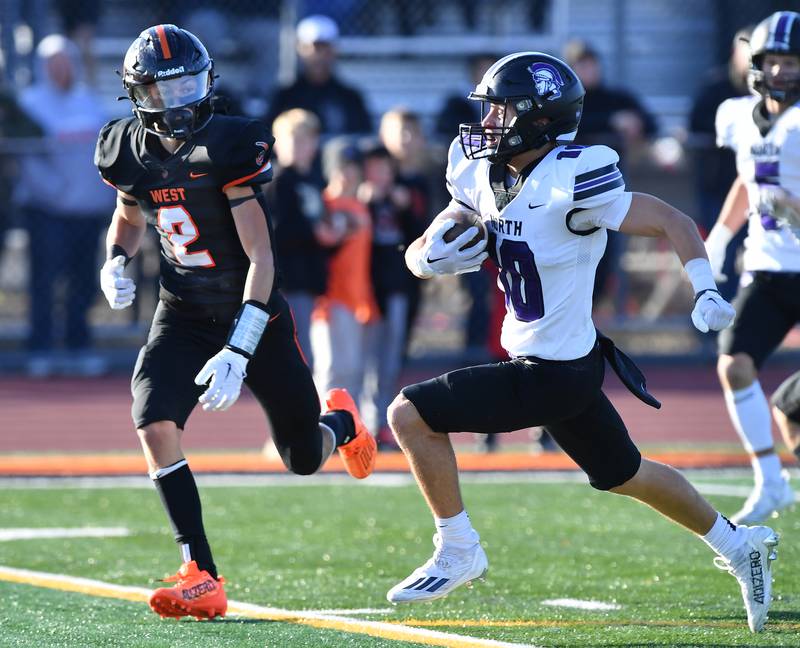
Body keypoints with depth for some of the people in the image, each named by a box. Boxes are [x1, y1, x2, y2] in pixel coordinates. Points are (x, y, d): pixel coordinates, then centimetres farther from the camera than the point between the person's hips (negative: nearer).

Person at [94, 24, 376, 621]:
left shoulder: (230, 146, -23)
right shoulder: (130, 152, -6)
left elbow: (261, 257, -25)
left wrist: (238, 352, -33)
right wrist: (115, 262, -5)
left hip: (252, 313, -3)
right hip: (184, 317, 3)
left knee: (303, 460, 8)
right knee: (154, 421, -24)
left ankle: (342, 420, 49)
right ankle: (201, 580, -20)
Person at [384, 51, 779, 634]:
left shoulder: (569, 183, -22)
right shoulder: (485, 176, 2)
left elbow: (672, 222, -17)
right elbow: (419, 252, 8)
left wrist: (706, 292, -30)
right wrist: (433, 256, -16)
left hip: (557, 373, -9)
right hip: (541, 362, 9)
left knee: (411, 415, -10)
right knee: (622, 474, 23)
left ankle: (458, 551, 2)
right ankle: (738, 546, 35)